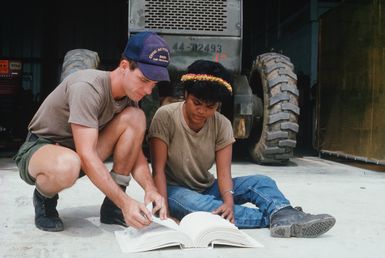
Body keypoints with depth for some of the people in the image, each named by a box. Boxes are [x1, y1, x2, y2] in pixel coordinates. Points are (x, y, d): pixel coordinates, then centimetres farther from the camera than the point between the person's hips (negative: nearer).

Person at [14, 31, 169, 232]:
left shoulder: (130, 95, -5)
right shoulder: (88, 87, -29)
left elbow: (135, 151, -6)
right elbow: (86, 155, -35)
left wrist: (150, 188, -25)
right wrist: (126, 202, -39)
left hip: (79, 152, 7)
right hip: (39, 148, -6)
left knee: (135, 118, -15)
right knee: (67, 166, -43)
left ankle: (112, 208, -9)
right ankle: (44, 197, -4)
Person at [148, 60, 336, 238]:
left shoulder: (222, 125, -7)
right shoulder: (166, 116, -16)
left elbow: (224, 172, -15)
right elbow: (158, 169, -19)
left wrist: (229, 201, -36)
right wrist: (164, 209, -31)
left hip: (206, 187, 4)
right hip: (173, 189, -4)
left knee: (261, 182, -16)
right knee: (194, 204, -38)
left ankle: (284, 215, -47)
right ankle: (274, 217, -37)